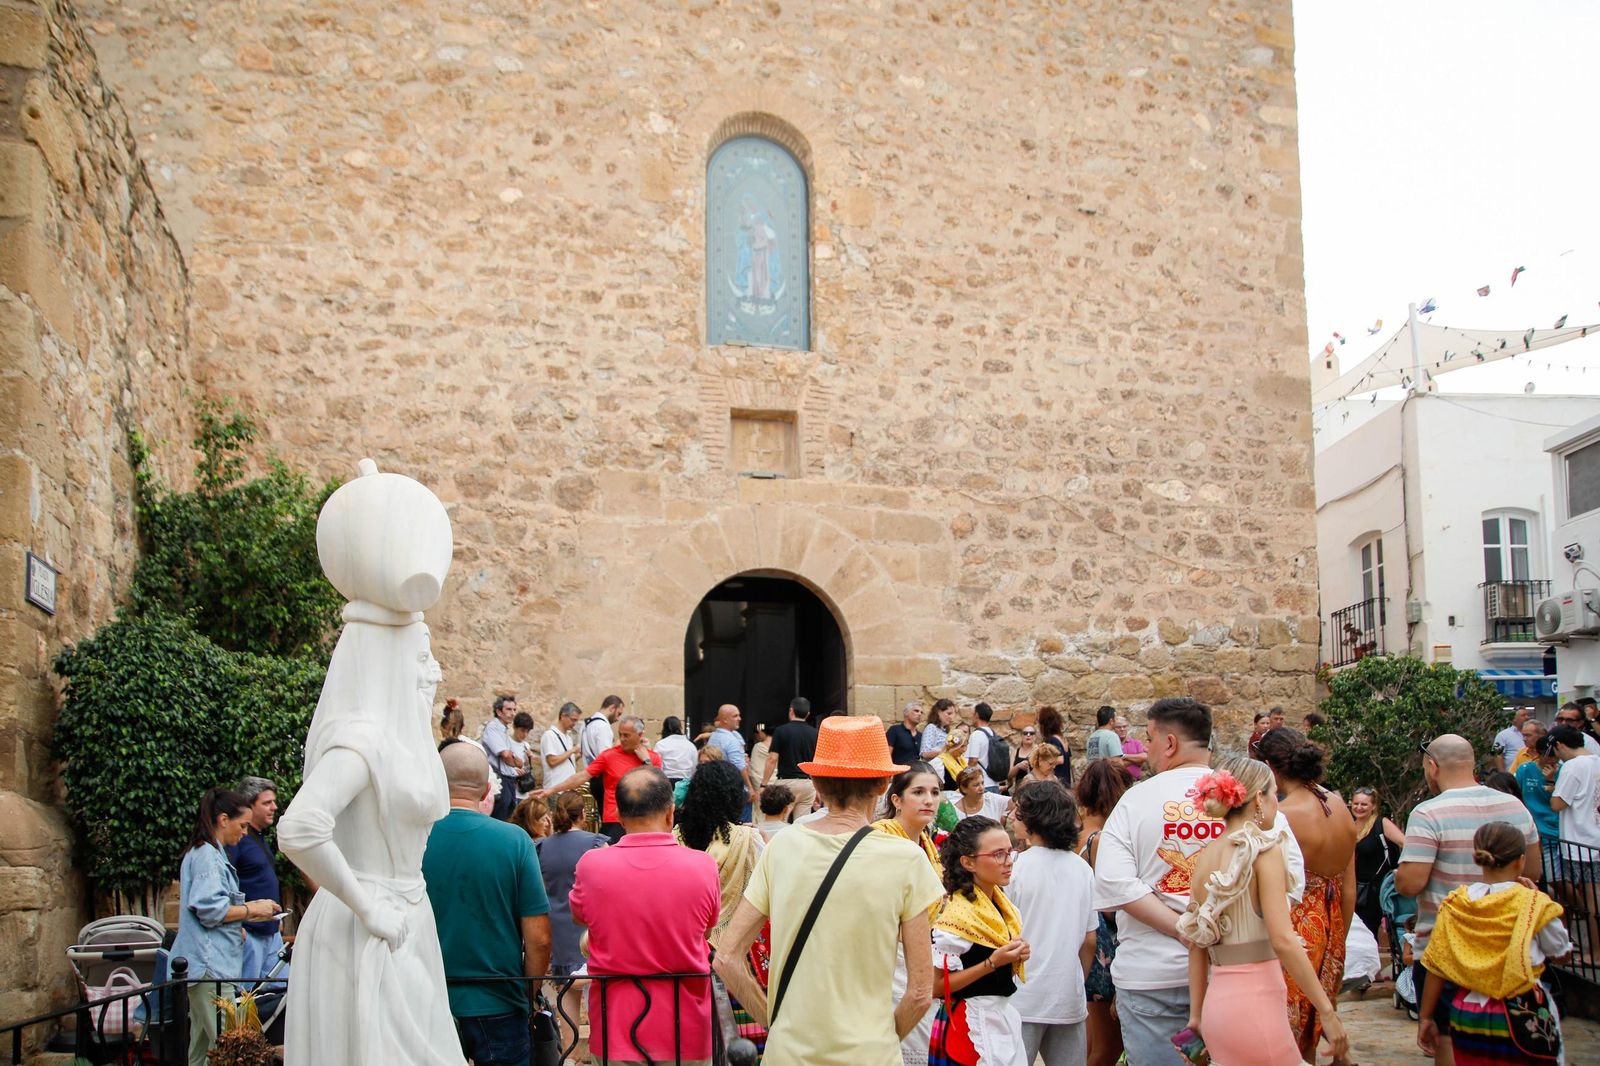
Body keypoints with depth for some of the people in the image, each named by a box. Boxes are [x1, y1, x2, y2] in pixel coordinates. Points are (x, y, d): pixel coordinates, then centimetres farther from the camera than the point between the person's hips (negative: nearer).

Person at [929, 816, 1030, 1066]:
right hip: (971, 1024, -8)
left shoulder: (1004, 905, 6)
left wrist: (1018, 955, -1)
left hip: (1005, 1015, 8)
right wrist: (992, 963, -24)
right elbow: (935, 985, -21)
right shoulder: (956, 914, -20)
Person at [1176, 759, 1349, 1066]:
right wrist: (1327, 1011, -12)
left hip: (1217, 1004, 7)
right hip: (1255, 1003, -7)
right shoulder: (1264, 848, -10)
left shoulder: (1206, 856, 10)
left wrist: (1196, 1015, 17)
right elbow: (1283, 941, -16)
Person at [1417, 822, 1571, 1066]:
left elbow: (1437, 966, -1)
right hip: (1521, 1015, -3)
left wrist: (1426, 1017, 7)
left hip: (1465, 1014, 3)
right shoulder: (1535, 904, -12)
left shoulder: (1454, 905, -3)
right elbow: (1561, 952, 4)